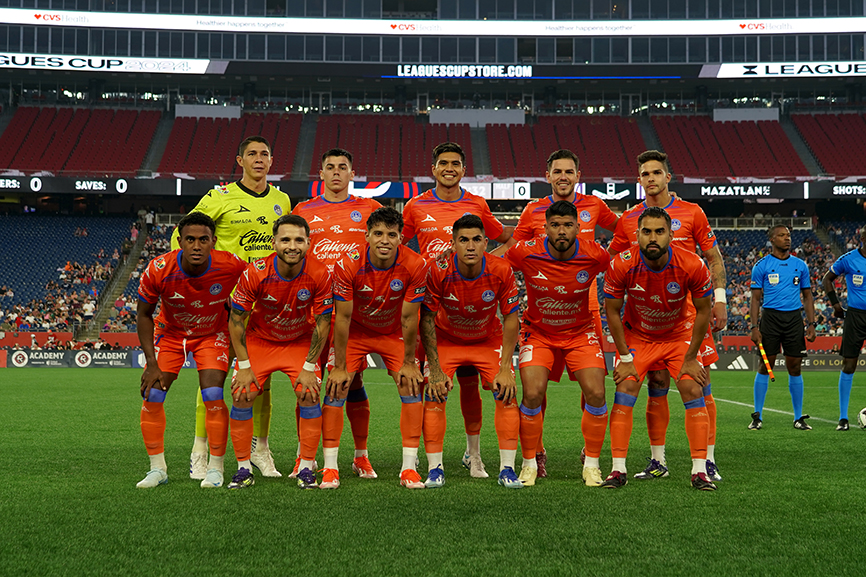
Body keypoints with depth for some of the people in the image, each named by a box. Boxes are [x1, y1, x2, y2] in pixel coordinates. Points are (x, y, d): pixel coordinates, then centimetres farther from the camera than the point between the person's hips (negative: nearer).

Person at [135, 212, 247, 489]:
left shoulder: (232, 267, -29)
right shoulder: (159, 270, -27)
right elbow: (144, 315, -11)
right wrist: (151, 363, -14)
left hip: (212, 334, -1)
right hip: (170, 333, 1)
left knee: (213, 397, -16)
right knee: (151, 396, -7)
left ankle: (215, 468, 0)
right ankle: (157, 468, 10)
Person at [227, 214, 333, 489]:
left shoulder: (319, 274, -23)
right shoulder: (255, 273, -25)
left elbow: (322, 323, -13)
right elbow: (236, 320, -14)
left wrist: (309, 367, -14)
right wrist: (244, 366, -15)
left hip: (301, 342, 0)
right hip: (259, 341, 0)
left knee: (309, 394, -18)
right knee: (242, 395, -13)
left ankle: (306, 469, -3)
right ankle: (244, 469, 1)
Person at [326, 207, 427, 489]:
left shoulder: (415, 266, -26)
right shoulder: (348, 265, -27)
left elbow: (409, 319, -16)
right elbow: (342, 318, -20)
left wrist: (408, 363, -10)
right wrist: (339, 367, -16)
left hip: (394, 334, 1)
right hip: (355, 332, -1)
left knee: (412, 390, -9)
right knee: (336, 390, -11)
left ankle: (409, 468, -2)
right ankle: (330, 468, -2)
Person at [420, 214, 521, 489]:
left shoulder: (501, 271, -24)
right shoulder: (438, 271, -27)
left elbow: (510, 319, -13)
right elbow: (426, 320, -17)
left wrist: (505, 369, -16)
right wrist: (435, 370, -19)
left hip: (489, 340, 1)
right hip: (445, 340, -1)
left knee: (507, 392, -13)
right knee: (434, 395, -15)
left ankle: (507, 468, -4)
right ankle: (435, 468, -5)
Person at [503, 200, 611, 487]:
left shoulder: (594, 255, -17)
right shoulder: (525, 253, -19)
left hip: (580, 332, 1)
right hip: (538, 332, -1)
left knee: (596, 394, -13)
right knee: (533, 395, -17)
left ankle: (591, 464, 5)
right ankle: (529, 464, 3)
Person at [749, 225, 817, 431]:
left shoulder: (800, 265, 10)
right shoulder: (761, 266, 1)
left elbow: (807, 297, 14)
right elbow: (756, 298, 1)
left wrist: (811, 324, 5)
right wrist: (754, 327, -7)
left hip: (794, 318, 3)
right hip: (770, 317, -2)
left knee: (794, 368, 4)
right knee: (765, 366, -2)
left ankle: (798, 418, 11)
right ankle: (758, 417, 6)